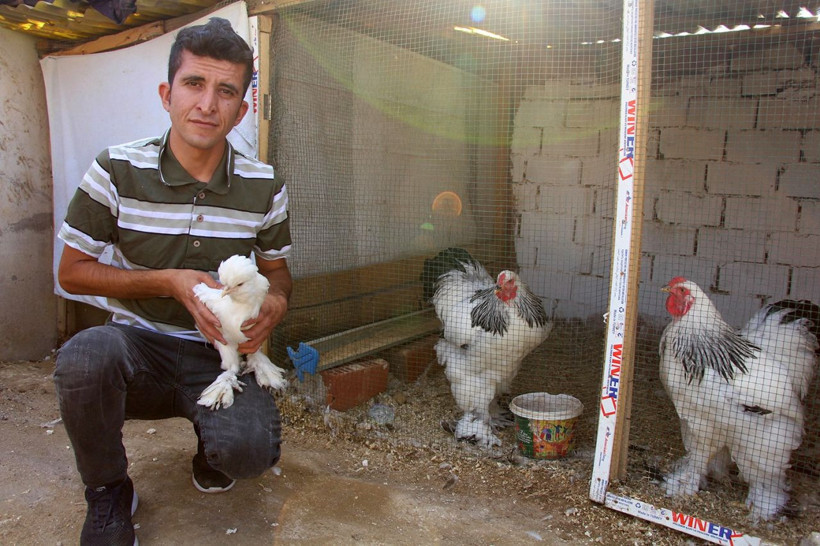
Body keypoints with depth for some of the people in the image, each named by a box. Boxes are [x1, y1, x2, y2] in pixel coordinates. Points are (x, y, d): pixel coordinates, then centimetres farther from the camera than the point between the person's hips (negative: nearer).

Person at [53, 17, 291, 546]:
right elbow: (72, 271, -1)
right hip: (139, 344, 0)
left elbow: (277, 270, 10)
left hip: (220, 352, 0)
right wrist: (169, 281, -16)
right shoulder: (117, 171, -8)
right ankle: (108, 492, -2)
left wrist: (275, 303, -16)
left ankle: (213, 443, 15)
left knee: (250, 450, -27)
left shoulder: (265, 189, -5)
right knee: (84, 358, -34)